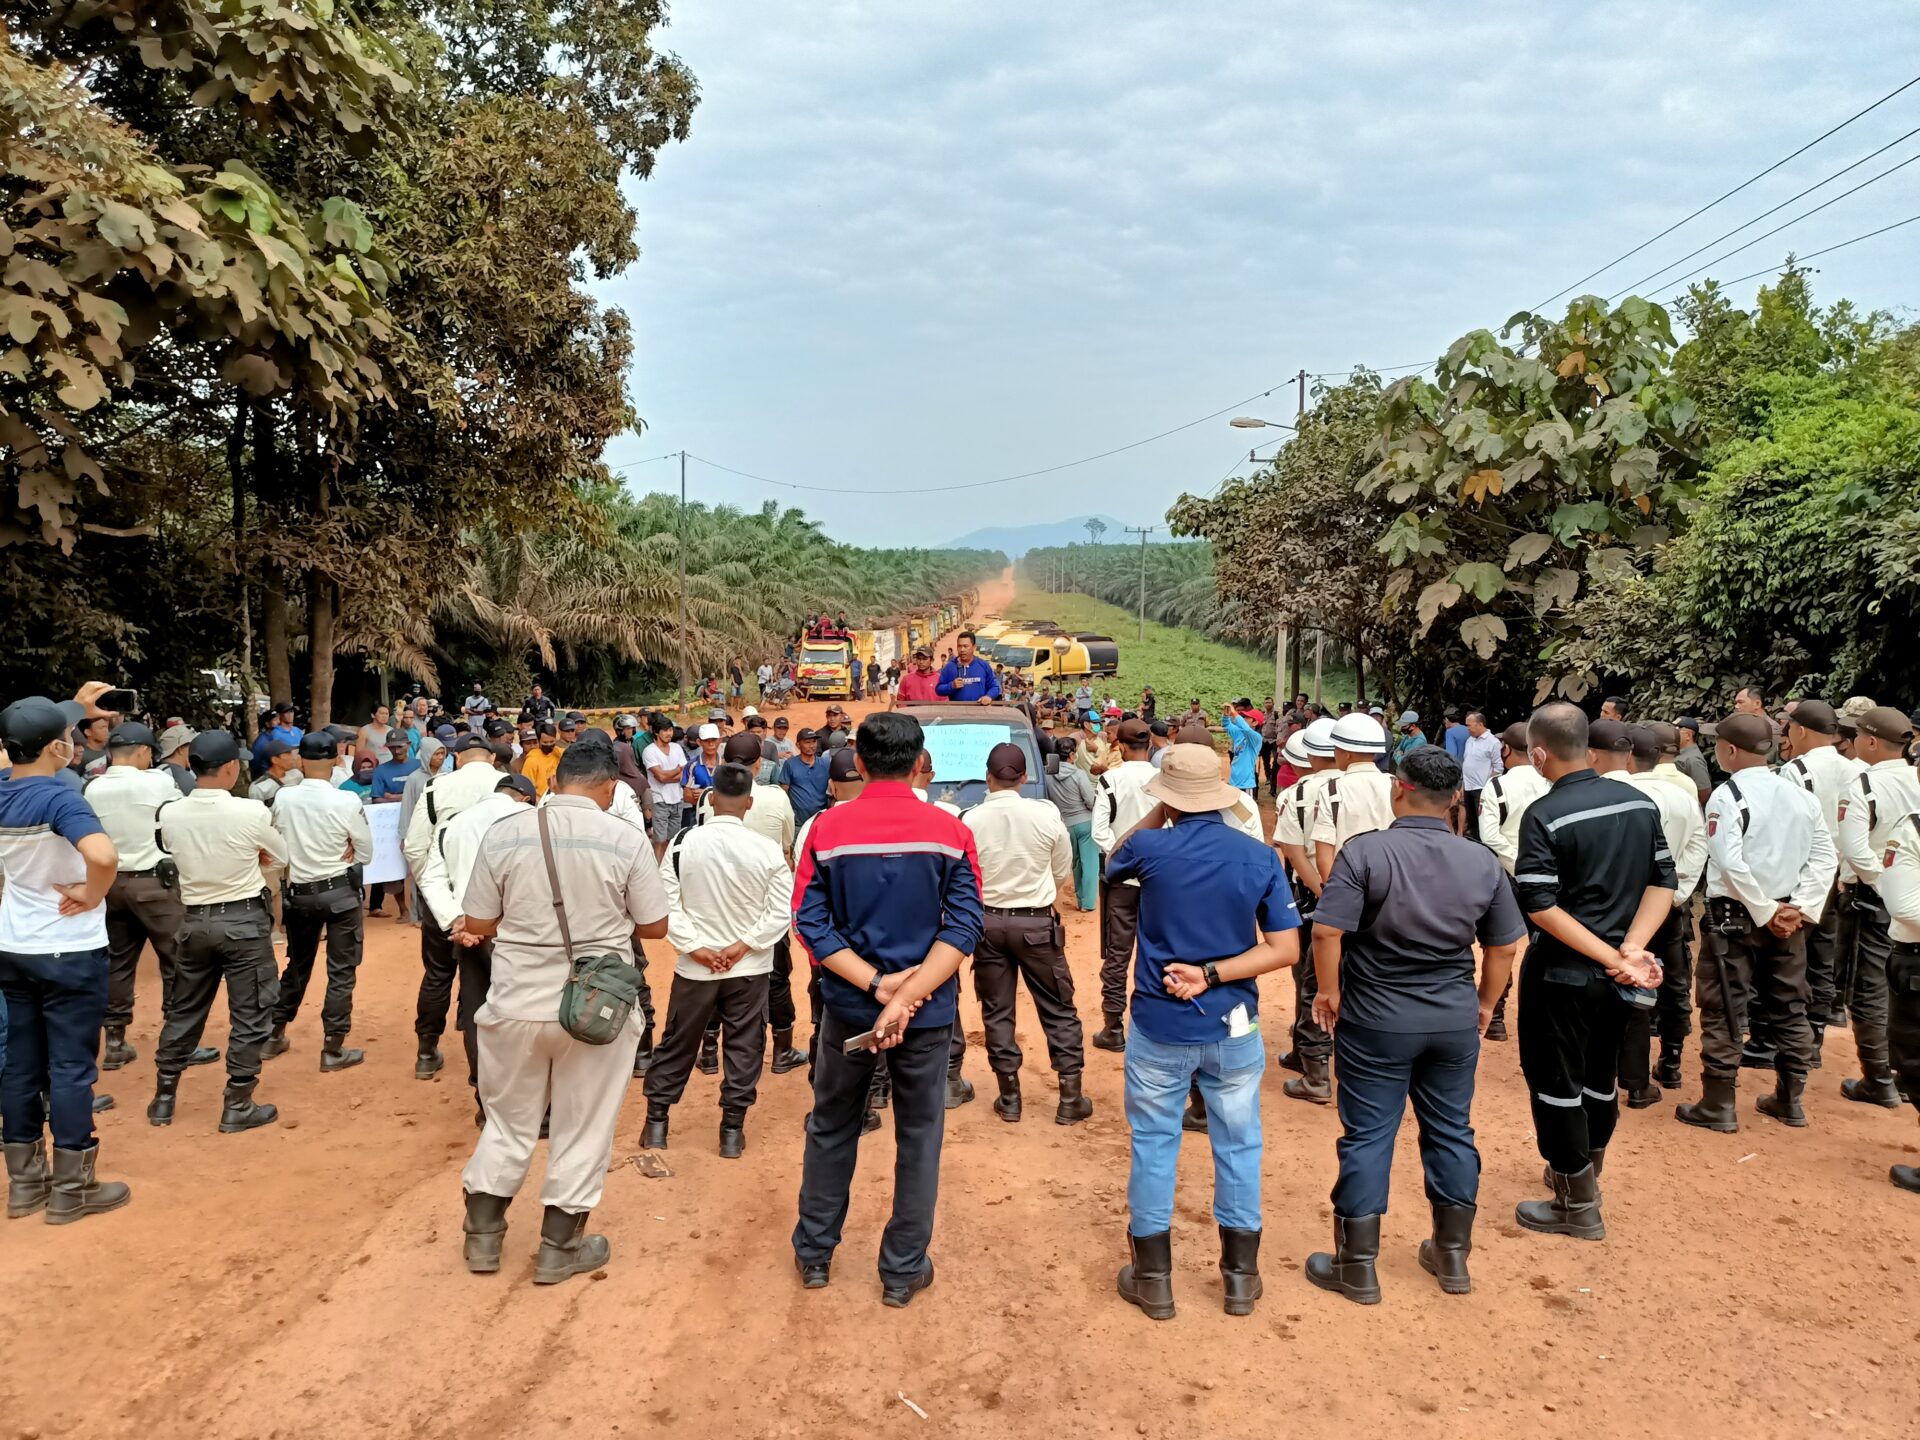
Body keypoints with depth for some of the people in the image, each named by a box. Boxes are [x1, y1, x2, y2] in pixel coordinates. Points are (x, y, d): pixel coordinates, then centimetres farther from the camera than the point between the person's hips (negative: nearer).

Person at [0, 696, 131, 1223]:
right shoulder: (59, 798, -24)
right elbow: (103, 856, -40)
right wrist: (91, 896, -23)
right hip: (70, 952, -7)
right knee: (70, 1067, 2)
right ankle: (72, 1190, 11)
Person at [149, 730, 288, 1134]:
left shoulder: (170, 814, -5)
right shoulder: (251, 812, -17)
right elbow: (280, 856, 0)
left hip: (194, 920, 5)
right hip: (244, 920, -5)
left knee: (183, 1010, 19)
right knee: (249, 1013, 5)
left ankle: (163, 1098, 29)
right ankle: (237, 1107, 10)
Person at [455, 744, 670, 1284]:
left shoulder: (504, 832, -6)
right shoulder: (625, 839, -12)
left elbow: (477, 925, -1)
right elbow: (655, 926, -4)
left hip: (518, 1003, 2)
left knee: (508, 1122, 20)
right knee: (583, 1129, 13)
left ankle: (483, 1236, 33)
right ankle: (559, 1249, 24)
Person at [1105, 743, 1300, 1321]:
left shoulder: (1150, 848, -12)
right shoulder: (1260, 857, -7)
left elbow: (1112, 861, 13)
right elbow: (1284, 949, -8)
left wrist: (1158, 816, 8)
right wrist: (1212, 975, -12)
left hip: (1160, 1028, -1)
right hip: (1233, 1028, 1)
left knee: (1153, 1146, 12)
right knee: (1237, 1146, 15)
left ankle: (1152, 1280, 22)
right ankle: (1241, 1279, 26)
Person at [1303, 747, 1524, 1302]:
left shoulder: (1364, 852, -16)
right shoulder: (1483, 862, -1)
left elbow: (1327, 932, -21)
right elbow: (1505, 947, 5)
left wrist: (1329, 991, -6)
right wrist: (1485, 1003, 18)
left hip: (1377, 1021, -4)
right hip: (1455, 1022, 4)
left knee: (1368, 1138, 6)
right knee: (1451, 1132, 17)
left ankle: (1357, 1268, 16)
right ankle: (1452, 1256, 31)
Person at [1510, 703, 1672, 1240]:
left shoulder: (1544, 816, -19)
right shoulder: (1641, 804, -1)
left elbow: (1540, 906, -24)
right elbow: (1663, 883, -2)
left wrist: (1615, 958, -21)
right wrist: (1631, 950, -11)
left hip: (1561, 974, -6)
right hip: (1613, 975, 7)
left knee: (1556, 1084, 7)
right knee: (1599, 1077, 22)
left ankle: (1578, 1206, 16)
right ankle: (1583, 1173, 40)